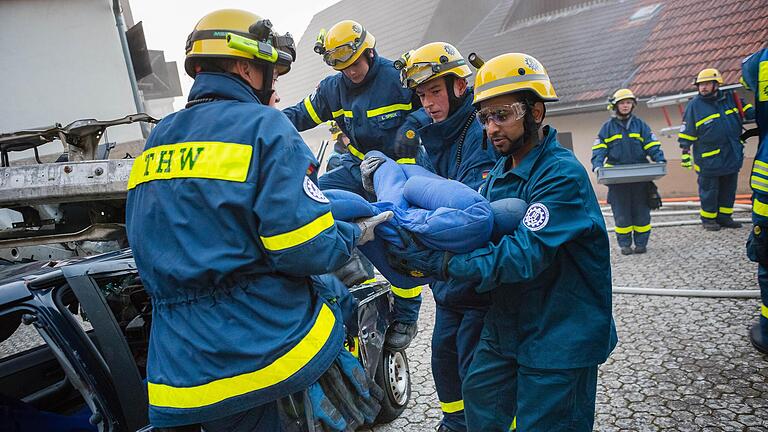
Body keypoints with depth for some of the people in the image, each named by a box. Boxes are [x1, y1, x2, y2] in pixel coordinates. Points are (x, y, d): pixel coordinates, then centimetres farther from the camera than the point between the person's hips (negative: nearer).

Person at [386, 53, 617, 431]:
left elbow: (525, 254, -31)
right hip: (506, 326, 8)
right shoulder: (502, 170, 8)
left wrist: (440, 263, -35)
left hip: (559, 338, -7)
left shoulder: (562, 175, -21)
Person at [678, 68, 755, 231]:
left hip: (732, 155, 5)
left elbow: (747, 111, 21)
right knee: (709, 190, 3)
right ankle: (708, 219, 17)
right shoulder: (694, 105, -7)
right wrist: (685, 152, -8)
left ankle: (724, 216, 27)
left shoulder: (730, 98, 4)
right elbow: (687, 132, -5)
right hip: (709, 159, -5)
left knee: (728, 189, 13)